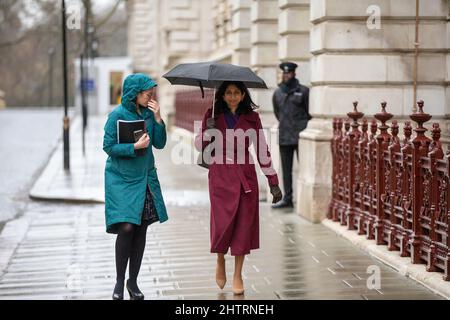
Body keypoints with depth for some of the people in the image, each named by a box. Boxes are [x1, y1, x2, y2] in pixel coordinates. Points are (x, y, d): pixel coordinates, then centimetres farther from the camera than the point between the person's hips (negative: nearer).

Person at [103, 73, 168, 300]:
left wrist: (157, 119, -9)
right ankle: (119, 281, 1)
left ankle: (133, 281, 17)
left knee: (141, 229, 6)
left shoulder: (148, 113, 3)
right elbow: (108, 146, -10)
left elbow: (160, 144, 3)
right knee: (126, 227, -14)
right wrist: (135, 146, -20)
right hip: (122, 179, -5)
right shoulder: (118, 115, -11)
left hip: (145, 178, 5)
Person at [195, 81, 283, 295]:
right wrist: (208, 131, -13)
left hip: (245, 177, 1)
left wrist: (273, 182, 4)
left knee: (244, 225, 1)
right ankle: (220, 261, 24)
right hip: (220, 176, -1)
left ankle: (238, 275, 15)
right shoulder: (212, 116, 4)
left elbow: (262, 151, 6)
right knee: (222, 223, -7)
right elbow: (199, 146, 8)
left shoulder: (252, 118, 4)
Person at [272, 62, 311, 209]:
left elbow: (310, 112, 2)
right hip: (284, 137, 5)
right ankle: (287, 199, 14)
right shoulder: (277, 93, 11)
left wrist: (304, 128, 6)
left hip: (300, 136, -5)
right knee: (286, 169, 8)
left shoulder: (303, 91, -3)